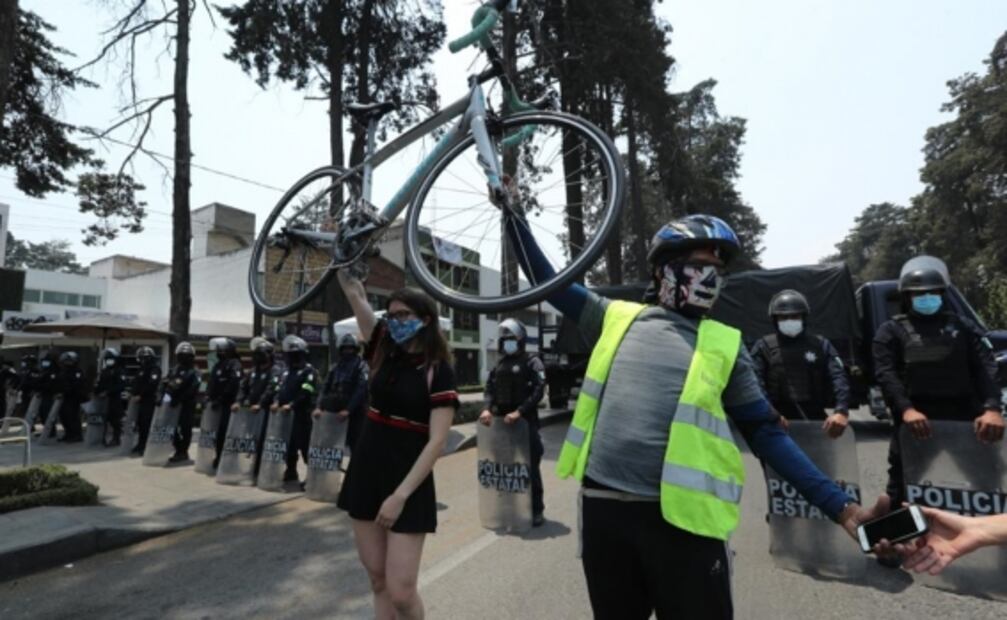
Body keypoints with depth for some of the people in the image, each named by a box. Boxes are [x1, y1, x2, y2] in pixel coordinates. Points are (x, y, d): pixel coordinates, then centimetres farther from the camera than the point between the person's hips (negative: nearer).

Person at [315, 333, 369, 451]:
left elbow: (361, 390, -13)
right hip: (334, 411, 5)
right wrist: (319, 407, -7)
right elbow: (326, 388, 8)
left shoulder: (361, 366, -2)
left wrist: (348, 409, -22)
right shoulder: (335, 367, 16)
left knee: (356, 445, -3)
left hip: (355, 412, -5)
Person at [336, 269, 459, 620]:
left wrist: (400, 495, -19)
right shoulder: (384, 351, 4)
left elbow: (436, 441, -15)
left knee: (401, 591, -2)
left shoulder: (439, 371, -10)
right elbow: (354, 294, 1)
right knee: (377, 580, 13)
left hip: (407, 482, -5)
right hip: (365, 472, 5)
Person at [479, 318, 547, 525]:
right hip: (501, 422, 5)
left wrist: (519, 412, -23)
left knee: (530, 468, 2)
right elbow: (490, 388, 11)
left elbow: (538, 391, -14)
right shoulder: (499, 365, 14)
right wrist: (488, 408, -8)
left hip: (526, 422, -5)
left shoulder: (532, 362, -3)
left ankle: (536, 510, 14)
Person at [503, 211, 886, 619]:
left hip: (683, 518, -1)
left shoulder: (724, 344, 5)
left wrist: (840, 506, 0)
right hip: (603, 507, 2)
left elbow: (765, 433, 6)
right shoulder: (616, 318, 6)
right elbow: (545, 279, 13)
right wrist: (512, 214, 12)